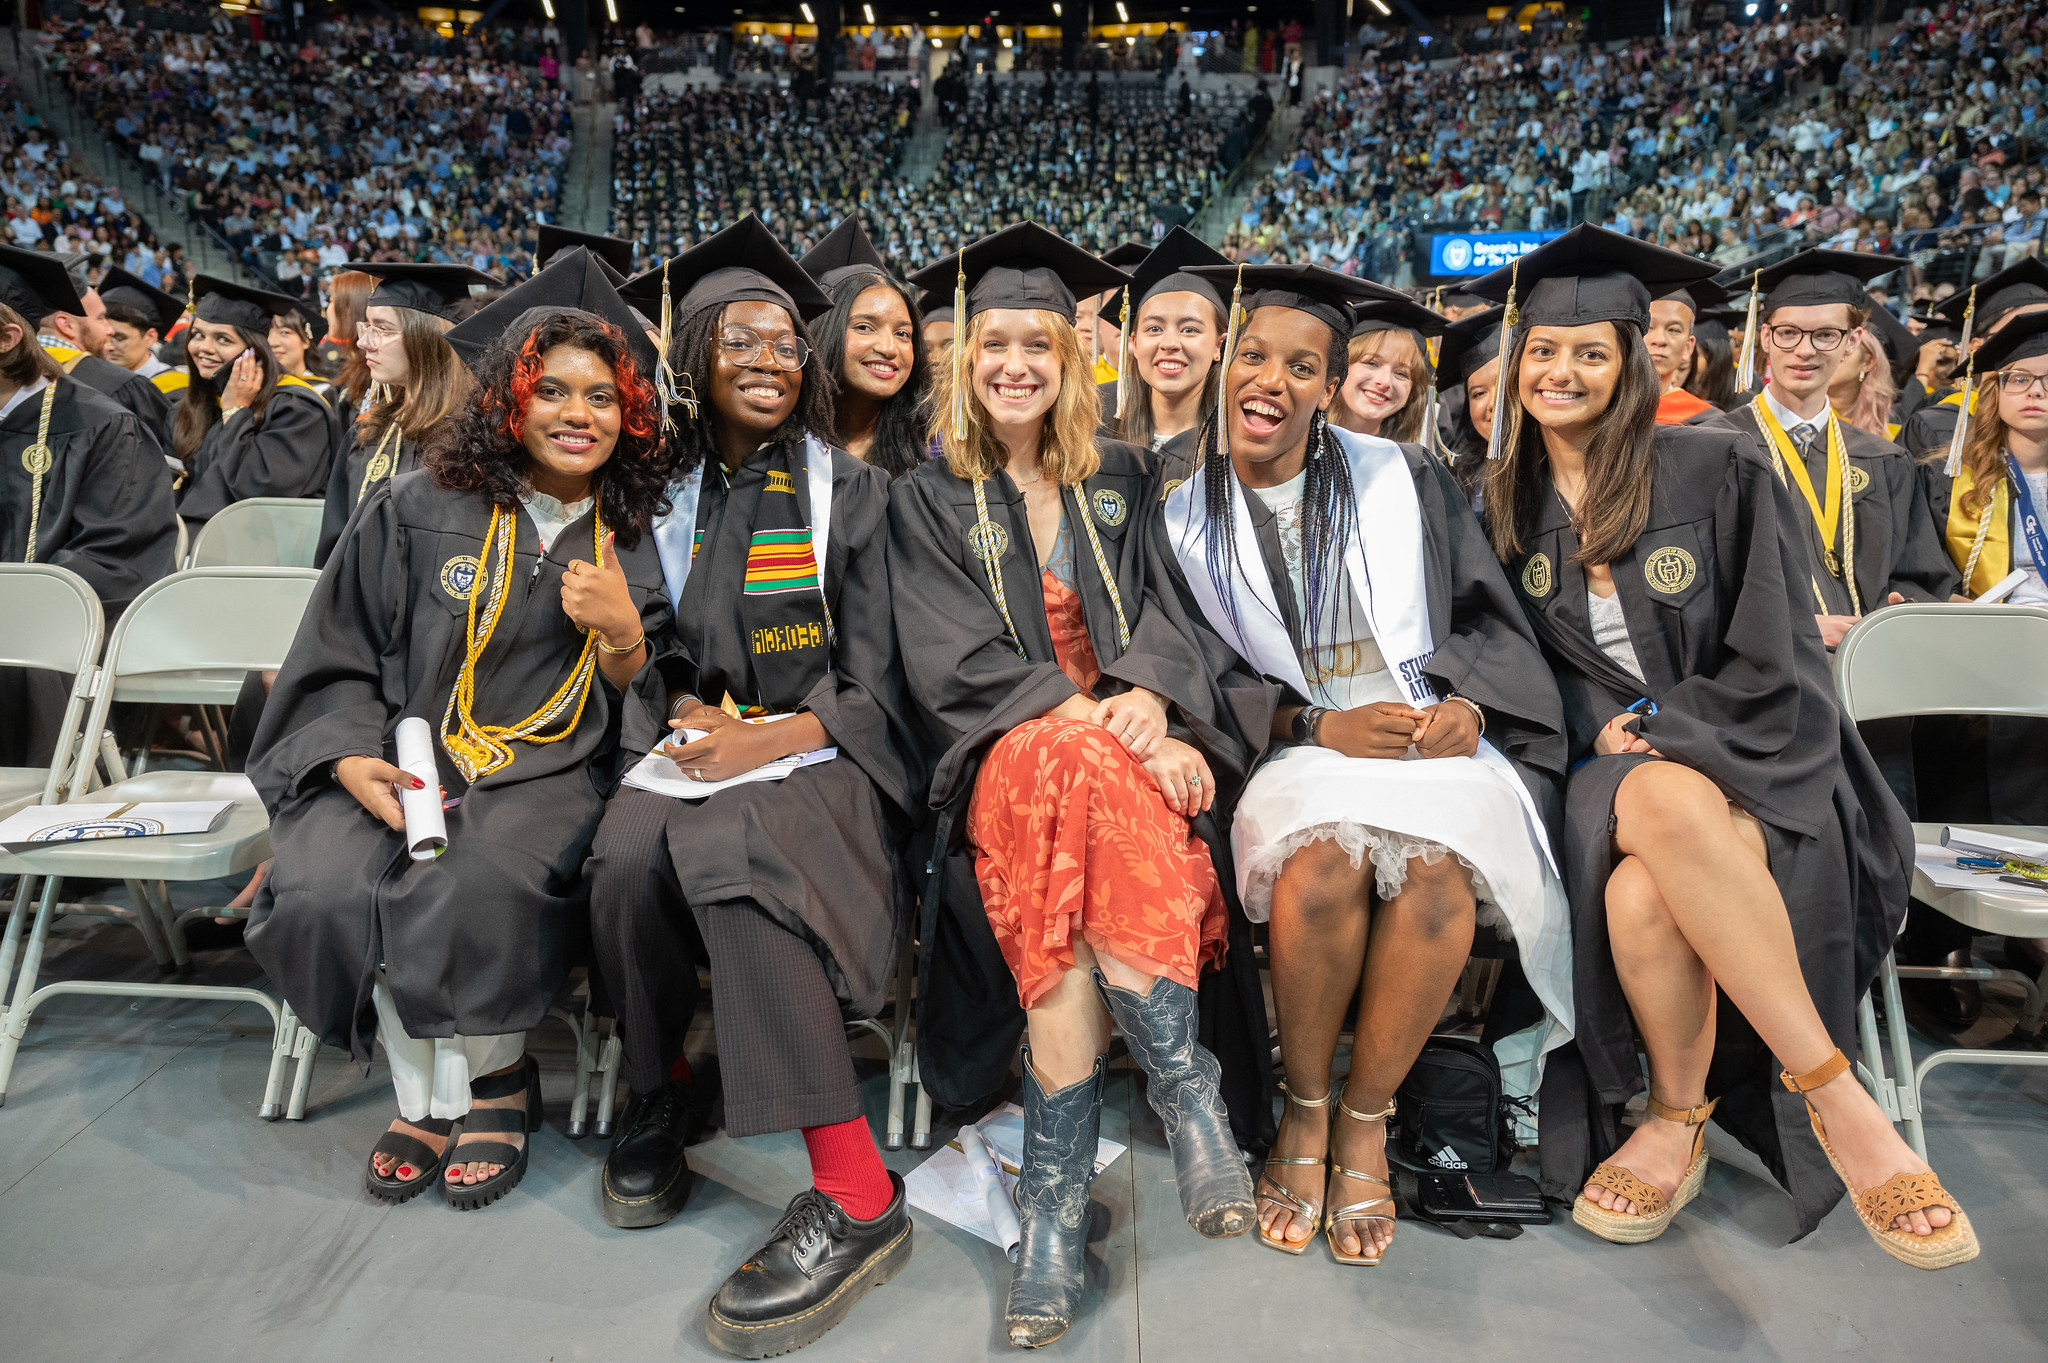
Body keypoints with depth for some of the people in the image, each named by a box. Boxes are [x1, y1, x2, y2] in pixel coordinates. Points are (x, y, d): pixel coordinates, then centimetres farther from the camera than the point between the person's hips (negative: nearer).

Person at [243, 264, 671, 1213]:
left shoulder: (630, 539, 9)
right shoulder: (417, 510, 6)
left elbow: (642, 710, 8)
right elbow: (337, 661, 8)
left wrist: (622, 631, -12)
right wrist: (353, 759, -10)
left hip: (549, 770, -1)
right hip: (402, 760, 1)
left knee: (478, 883, -32)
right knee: (328, 888, -28)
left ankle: (491, 1075, -2)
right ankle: (428, 1090, -2)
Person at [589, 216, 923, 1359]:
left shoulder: (855, 492, 7)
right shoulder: (666, 496, 16)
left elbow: (875, 687, 0)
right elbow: (649, 656, 19)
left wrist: (765, 739, -17)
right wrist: (686, 712, -5)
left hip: (818, 756, -3)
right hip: (700, 750, 3)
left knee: (724, 845, -35)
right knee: (633, 849, -31)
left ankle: (855, 1192, -33)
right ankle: (661, 1089, -5)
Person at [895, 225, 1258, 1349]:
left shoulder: (1121, 481, 18)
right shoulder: (929, 500, 10)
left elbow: (1163, 610, 8)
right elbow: (952, 661, -3)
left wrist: (1147, 695, -17)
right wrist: (1086, 721, -18)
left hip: (1121, 739, 2)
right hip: (1004, 753, -1)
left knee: (1085, 817, -35)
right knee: (1075, 774, -37)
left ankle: (1054, 1198, -32)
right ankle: (1185, 1090, -32)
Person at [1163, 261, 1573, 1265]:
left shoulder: (1403, 480, 12)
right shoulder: (1183, 516, 8)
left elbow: (1487, 616, 13)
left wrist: (1465, 704, -8)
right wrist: (1318, 726, -10)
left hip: (1433, 736, 1)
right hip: (1289, 754, -1)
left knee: (1436, 876, -32)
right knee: (1321, 870, -34)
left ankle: (1365, 1119, -8)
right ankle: (1304, 1109, -6)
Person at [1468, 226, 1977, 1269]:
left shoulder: (1713, 469, 1)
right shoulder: (1508, 503, 12)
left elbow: (1770, 656, -2)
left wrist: (1658, 731, -13)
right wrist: (1604, 726, -4)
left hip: (1746, 753, -2)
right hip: (1621, 764, 3)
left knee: (1646, 891, -38)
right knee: (1651, 838, -36)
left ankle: (1680, 1116, -18)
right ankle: (1836, 1099, -20)